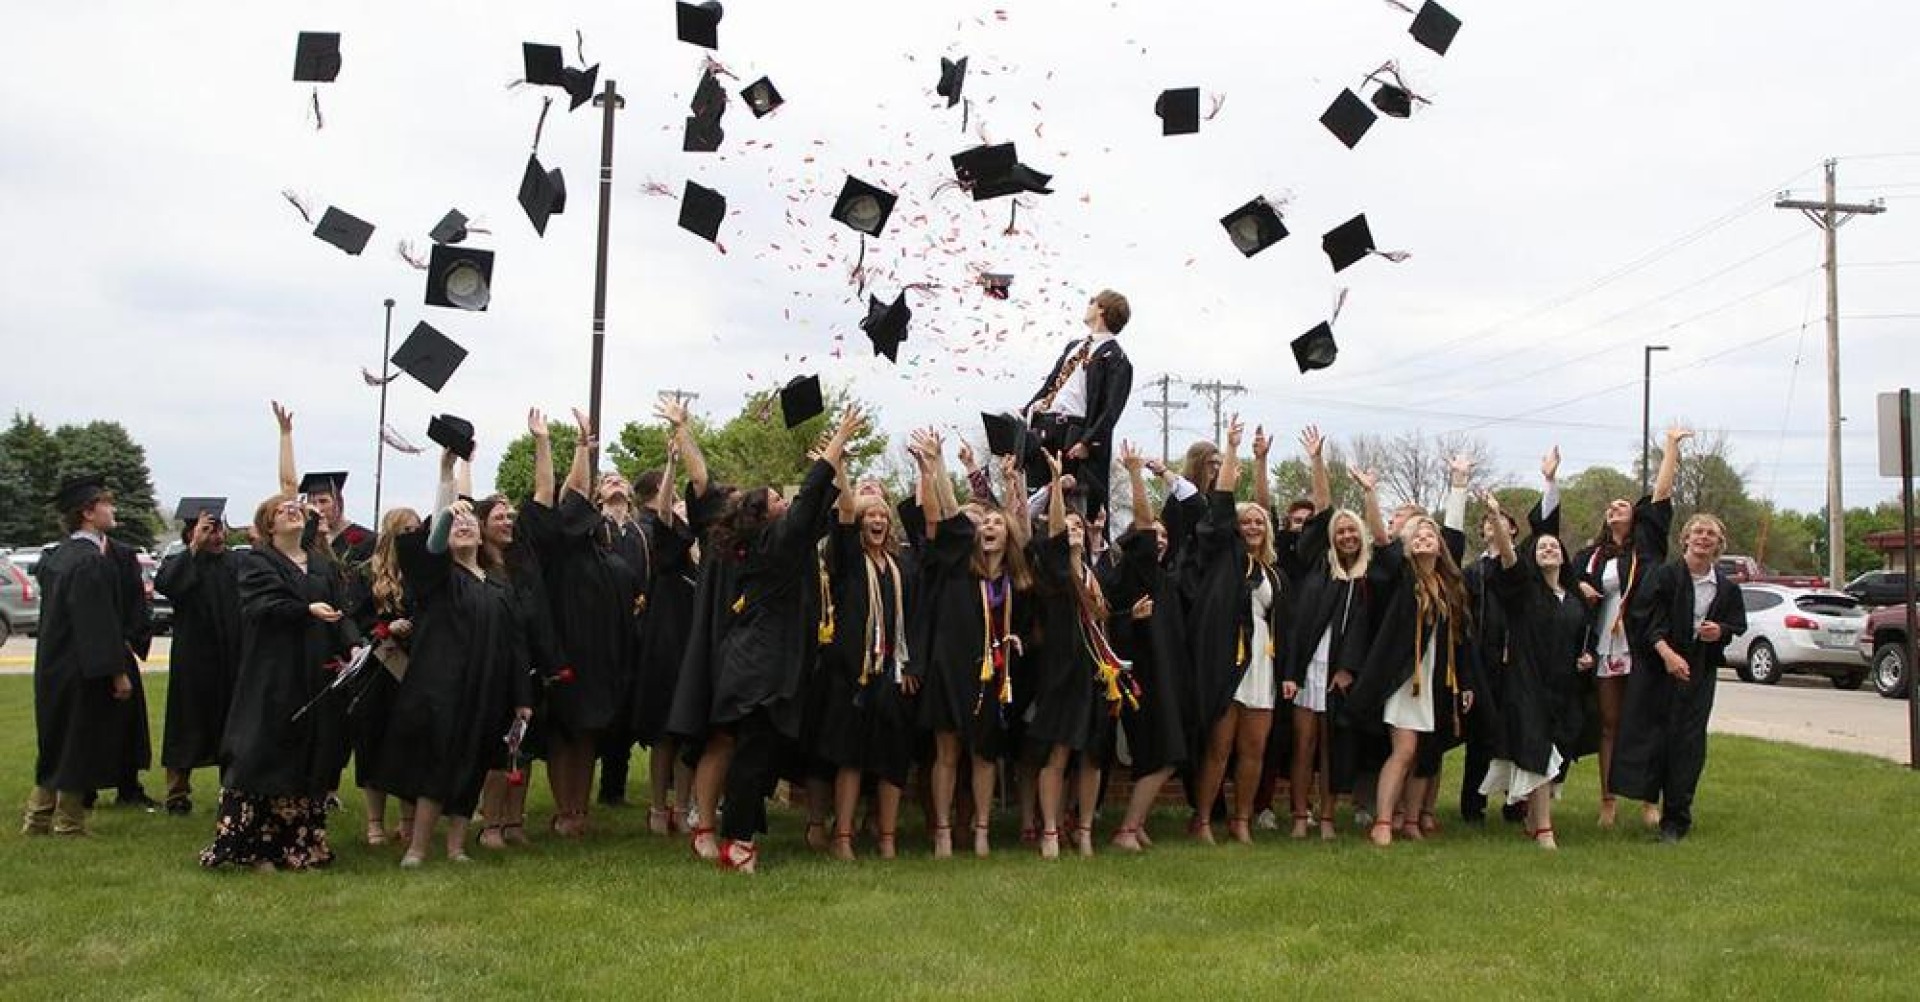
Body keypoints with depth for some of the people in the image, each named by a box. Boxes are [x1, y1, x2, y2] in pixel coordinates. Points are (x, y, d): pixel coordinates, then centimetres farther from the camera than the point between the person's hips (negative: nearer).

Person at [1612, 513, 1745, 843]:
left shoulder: (1726, 587, 6)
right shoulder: (1664, 575, -5)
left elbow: (1737, 624, 16)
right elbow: (1646, 619, -12)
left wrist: (1720, 631, -8)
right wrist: (1667, 653, -25)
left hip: (1699, 672, 3)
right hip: (1657, 666, -3)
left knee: (1687, 743, 4)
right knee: (1649, 734, -6)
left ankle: (1676, 818, 12)